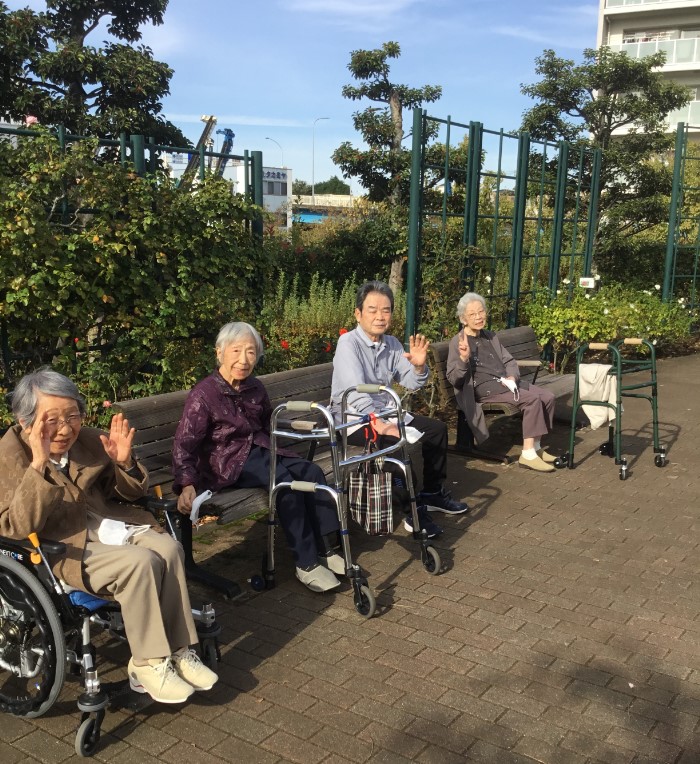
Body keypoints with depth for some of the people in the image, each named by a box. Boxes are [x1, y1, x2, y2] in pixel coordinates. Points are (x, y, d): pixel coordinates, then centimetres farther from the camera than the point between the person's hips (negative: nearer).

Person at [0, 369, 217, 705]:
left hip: (110, 527, 6)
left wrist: (125, 462, -11)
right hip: (62, 550, -6)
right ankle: (148, 664, -13)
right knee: (140, 563, -28)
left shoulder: (88, 440, 5)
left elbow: (130, 494, 12)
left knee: (168, 548, -21)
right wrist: (39, 465, -33)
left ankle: (178, 651, -10)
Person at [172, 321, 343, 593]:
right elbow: (184, 444, -18)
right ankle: (306, 565, -23)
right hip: (227, 463, -7)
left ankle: (325, 550, -9)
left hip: (259, 450, 7)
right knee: (285, 480, -29)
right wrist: (186, 484, -30)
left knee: (312, 472, -16)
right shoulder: (203, 394, -14)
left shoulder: (255, 388, 7)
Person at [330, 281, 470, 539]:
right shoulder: (349, 343, -18)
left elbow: (411, 383, 1)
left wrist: (418, 366, -21)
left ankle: (433, 493, 22)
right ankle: (413, 511, -16)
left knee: (437, 429, 7)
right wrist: (378, 423, -40)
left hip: (384, 411, 8)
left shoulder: (392, 344, 5)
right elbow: (356, 392, -30)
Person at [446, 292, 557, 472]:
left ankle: (536, 446, 4)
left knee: (547, 397, -10)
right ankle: (528, 454, -22)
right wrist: (463, 359, -28)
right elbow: (453, 379, -10)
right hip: (483, 387, -8)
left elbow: (509, 361, 21)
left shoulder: (490, 336, 17)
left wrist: (512, 377, -1)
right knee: (532, 399, -26)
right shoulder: (457, 342, -5)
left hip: (505, 382, 8)